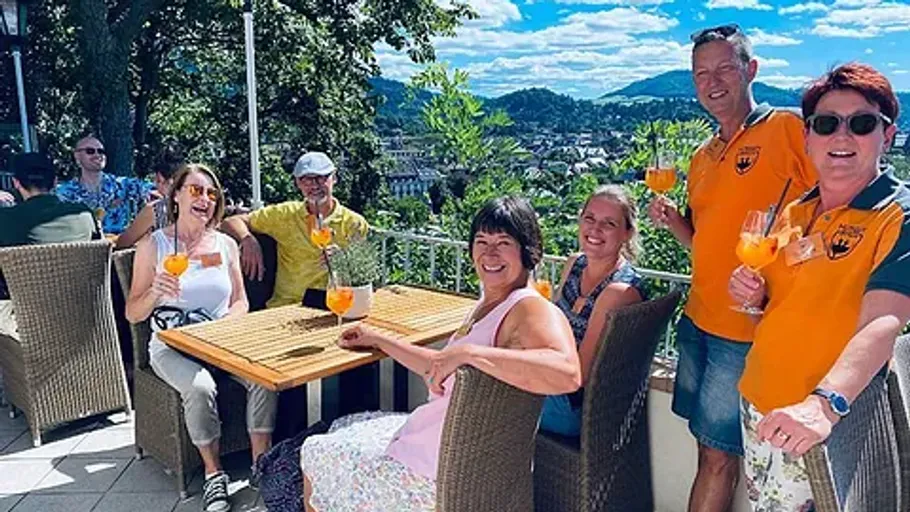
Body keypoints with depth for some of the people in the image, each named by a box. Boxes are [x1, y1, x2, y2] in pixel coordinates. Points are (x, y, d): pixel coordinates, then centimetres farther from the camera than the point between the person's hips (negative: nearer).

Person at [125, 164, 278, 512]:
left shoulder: (225, 244, 7)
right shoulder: (153, 246, -1)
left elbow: (240, 302, 12)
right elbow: (133, 314, 0)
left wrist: (223, 325, -9)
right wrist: (155, 293, -21)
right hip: (172, 345, -2)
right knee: (200, 387, -33)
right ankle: (213, 473, -12)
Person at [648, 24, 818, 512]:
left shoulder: (788, 129, -9)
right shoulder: (703, 157, 13)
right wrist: (671, 219, 0)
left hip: (748, 329, -6)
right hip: (697, 321, 6)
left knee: (718, 454, 6)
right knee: (709, 448, 15)